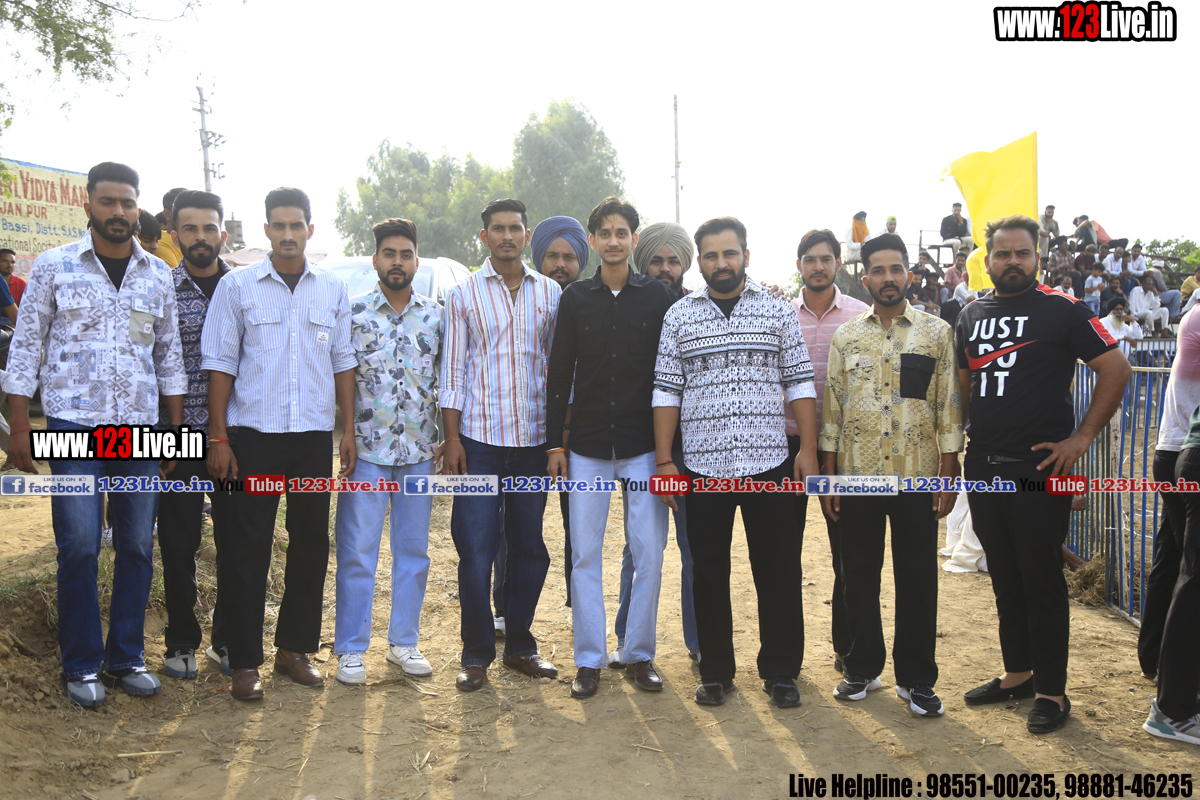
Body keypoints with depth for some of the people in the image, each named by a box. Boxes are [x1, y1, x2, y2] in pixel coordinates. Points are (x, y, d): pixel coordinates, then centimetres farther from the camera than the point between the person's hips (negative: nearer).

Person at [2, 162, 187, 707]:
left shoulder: (158, 275, 9)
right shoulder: (53, 267, 2)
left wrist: (177, 430, 8)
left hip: (141, 429, 3)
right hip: (74, 426, -2)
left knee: (138, 548, 6)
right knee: (79, 548, -2)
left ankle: (126, 658, 20)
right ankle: (81, 666, 14)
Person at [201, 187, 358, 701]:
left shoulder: (333, 290, 8)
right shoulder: (237, 286, 1)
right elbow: (220, 364, 0)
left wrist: (349, 430, 6)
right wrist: (218, 437, -6)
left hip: (314, 434, 3)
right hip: (252, 433, -3)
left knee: (311, 542, 8)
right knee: (246, 548, 0)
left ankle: (295, 648, 23)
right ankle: (243, 661, 11)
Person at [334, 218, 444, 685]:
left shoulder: (436, 316, 7)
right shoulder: (353, 313, 1)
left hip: (421, 452, 3)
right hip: (367, 450, -2)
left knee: (414, 550, 10)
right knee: (357, 552, 1)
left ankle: (404, 642, 23)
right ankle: (351, 649, 14)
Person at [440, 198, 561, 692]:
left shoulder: (550, 294, 8)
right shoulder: (464, 295, 3)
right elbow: (453, 370, 2)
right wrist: (452, 438, -4)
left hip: (535, 438, 2)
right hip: (479, 439, -2)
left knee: (530, 546, 9)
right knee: (475, 549, -1)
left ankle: (520, 646, 23)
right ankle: (476, 655, 12)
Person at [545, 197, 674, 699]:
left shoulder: (658, 297, 3)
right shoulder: (575, 299, 7)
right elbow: (559, 375, 7)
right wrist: (554, 443, 3)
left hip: (644, 447, -1)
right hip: (587, 448, 1)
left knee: (649, 553, 1)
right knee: (585, 554, 3)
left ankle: (639, 654, 16)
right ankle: (589, 659, 14)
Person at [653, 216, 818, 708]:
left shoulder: (778, 311, 6)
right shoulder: (679, 317, 6)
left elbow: (800, 383, 5)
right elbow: (666, 391, 5)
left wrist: (808, 450, -2)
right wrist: (664, 460, 0)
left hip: (769, 463, 0)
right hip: (703, 465, 1)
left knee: (778, 570, 5)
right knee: (708, 571, 8)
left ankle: (780, 671, 21)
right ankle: (715, 671, 23)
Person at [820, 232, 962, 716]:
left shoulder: (938, 334, 3)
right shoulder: (845, 337, 7)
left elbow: (949, 405, 1)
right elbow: (831, 407, 6)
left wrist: (949, 474, -3)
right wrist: (827, 475, 2)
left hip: (916, 476, -1)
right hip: (857, 475, 2)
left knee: (918, 578, 4)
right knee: (859, 575, 9)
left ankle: (916, 679, 18)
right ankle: (863, 668, 25)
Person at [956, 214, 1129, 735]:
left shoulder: (1063, 311, -6)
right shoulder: (971, 316, 11)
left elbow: (1116, 369, -6)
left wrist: (1082, 437, -10)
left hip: (1039, 468, -5)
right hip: (983, 466, 6)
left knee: (1042, 579, 1)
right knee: (1004, 577, 14)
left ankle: (1051, 691, 13)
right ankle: (1017, 674, 28)